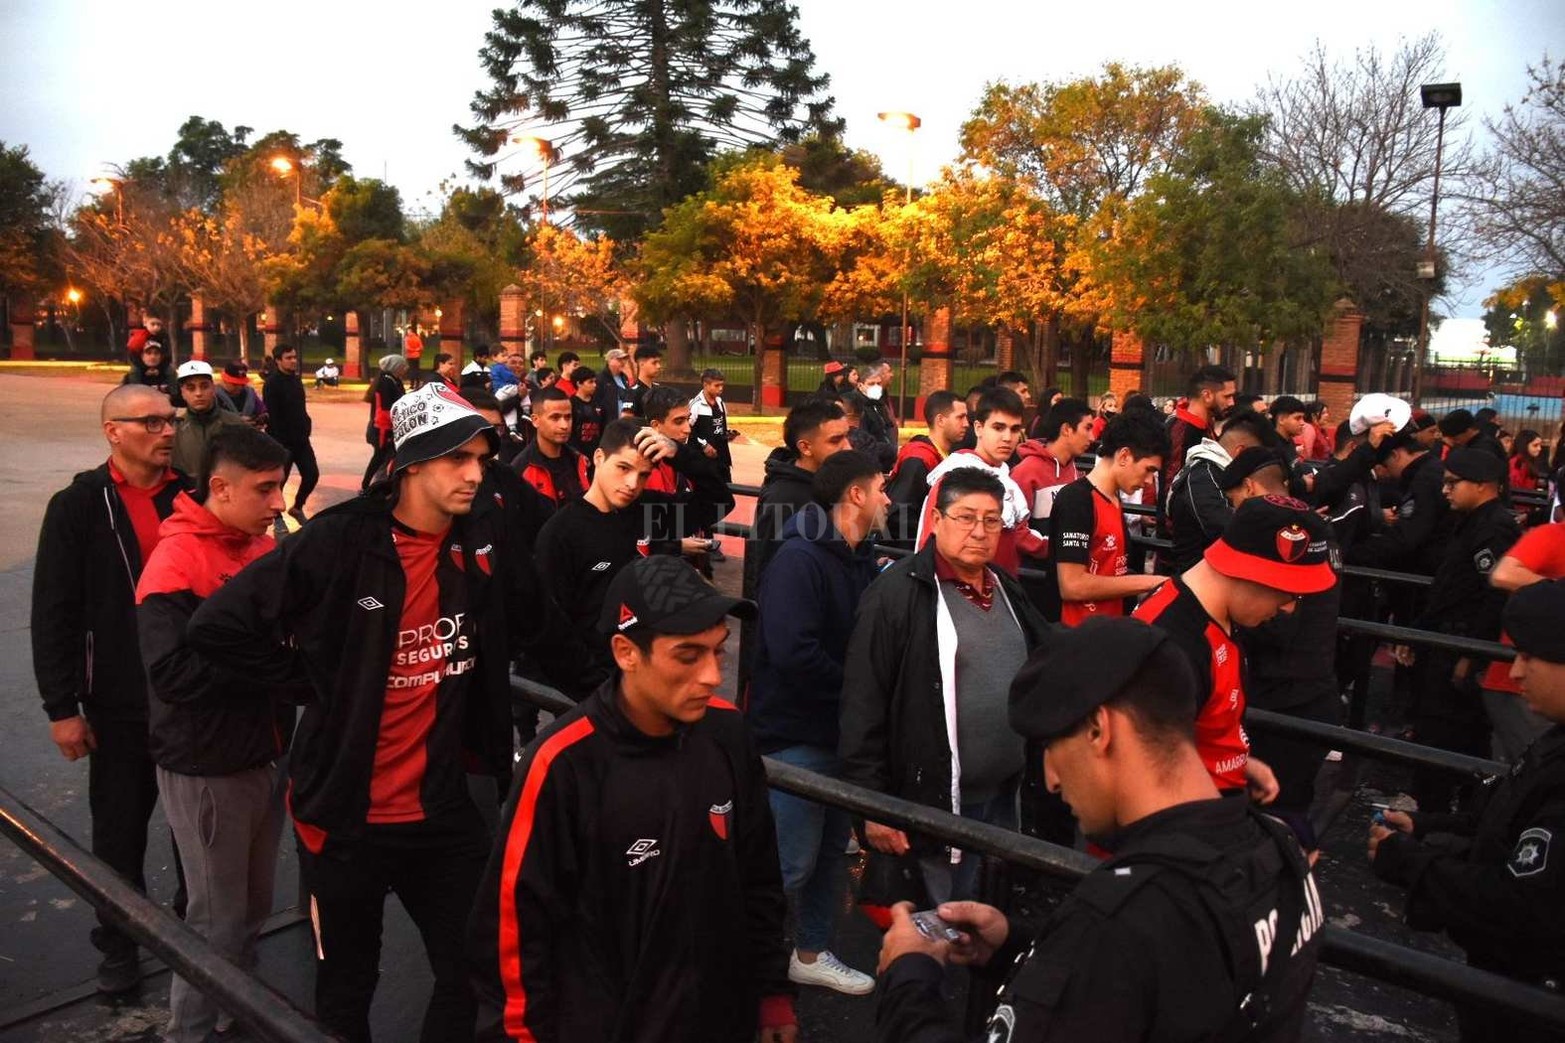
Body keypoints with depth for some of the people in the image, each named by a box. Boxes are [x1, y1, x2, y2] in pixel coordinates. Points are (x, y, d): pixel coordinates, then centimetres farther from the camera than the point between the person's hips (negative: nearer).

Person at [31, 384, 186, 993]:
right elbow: (54, 617, -6)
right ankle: (119, 941, 31)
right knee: (120, 828, 12)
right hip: (119, 704, -2)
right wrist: (61, 707, -9)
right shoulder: (78, 507, -6)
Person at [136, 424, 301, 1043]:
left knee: (253, 908, 20)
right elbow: (172, 673, -28)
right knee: (217, 921, 6)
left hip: (262, 754, 7)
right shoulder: (176, 562, -19)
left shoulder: (262, 547, 4)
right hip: (207, 770, -7)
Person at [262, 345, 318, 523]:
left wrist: (306, 426, 6)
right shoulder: (272, 384, -13)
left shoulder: (296, 379, 11)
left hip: (301, 439, 7)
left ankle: (297, 507, 27)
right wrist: (278, 442, -19)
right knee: (279, 480, 3)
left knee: (312, 474, 5)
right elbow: (272, 416, -17)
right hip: (282, 441, -7)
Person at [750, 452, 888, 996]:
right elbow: (792, 651, -29)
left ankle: (812, 953, 35)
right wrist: (855, 687, -16)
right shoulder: (799, 559, -20)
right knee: (791, 863, -1)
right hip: (795, 735, -9)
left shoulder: (860, 559, 7)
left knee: (833, 848, 18)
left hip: (841, 731, 9)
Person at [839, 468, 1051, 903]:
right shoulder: (897, 593, -13)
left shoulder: (1008, 590, 11)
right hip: (935, 801, -7)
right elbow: (864, 707, -15)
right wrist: (874, 804, -15)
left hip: (1004, 798, 7)